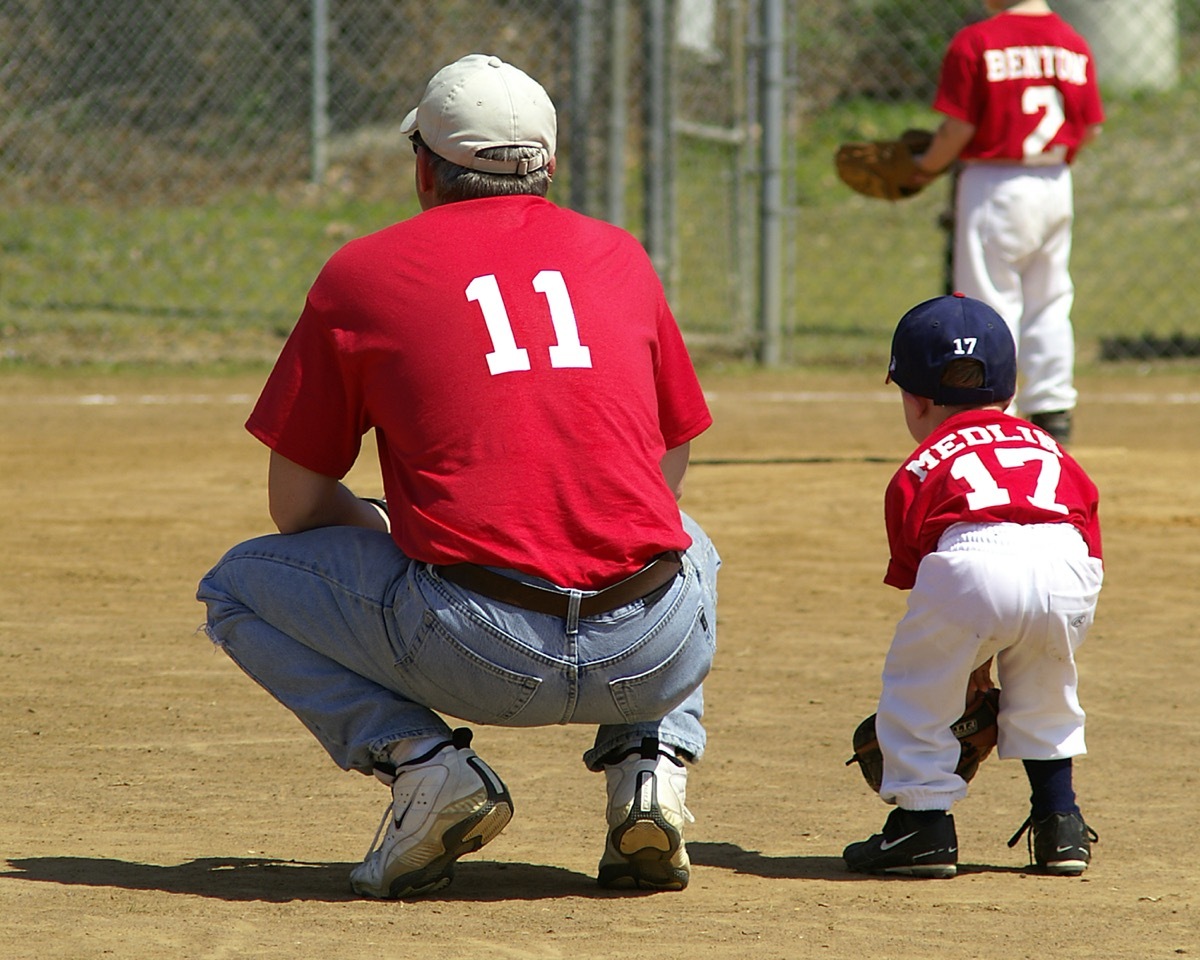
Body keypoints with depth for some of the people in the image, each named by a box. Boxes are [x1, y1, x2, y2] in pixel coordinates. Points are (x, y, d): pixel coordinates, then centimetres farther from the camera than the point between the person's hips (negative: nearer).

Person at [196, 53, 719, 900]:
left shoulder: (361, 272, 9)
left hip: (477, 659, -3)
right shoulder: (619, 255, 17)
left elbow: (298, 507, 13)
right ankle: (653, 762, 13)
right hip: (654, 660, 3)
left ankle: (420, 758, -1)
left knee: (241, 587, 21)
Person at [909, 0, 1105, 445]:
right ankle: (1053, 416, 15)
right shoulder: (1074, 45, 3)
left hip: (994, 186, -5)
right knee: (1049, 304, 14)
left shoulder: (974, 42, -13)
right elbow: (1091, 127, 6)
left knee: (990, 305, 0)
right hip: (1056, 183, 5)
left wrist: (927, 167, 3)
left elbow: (959, 128, -13)